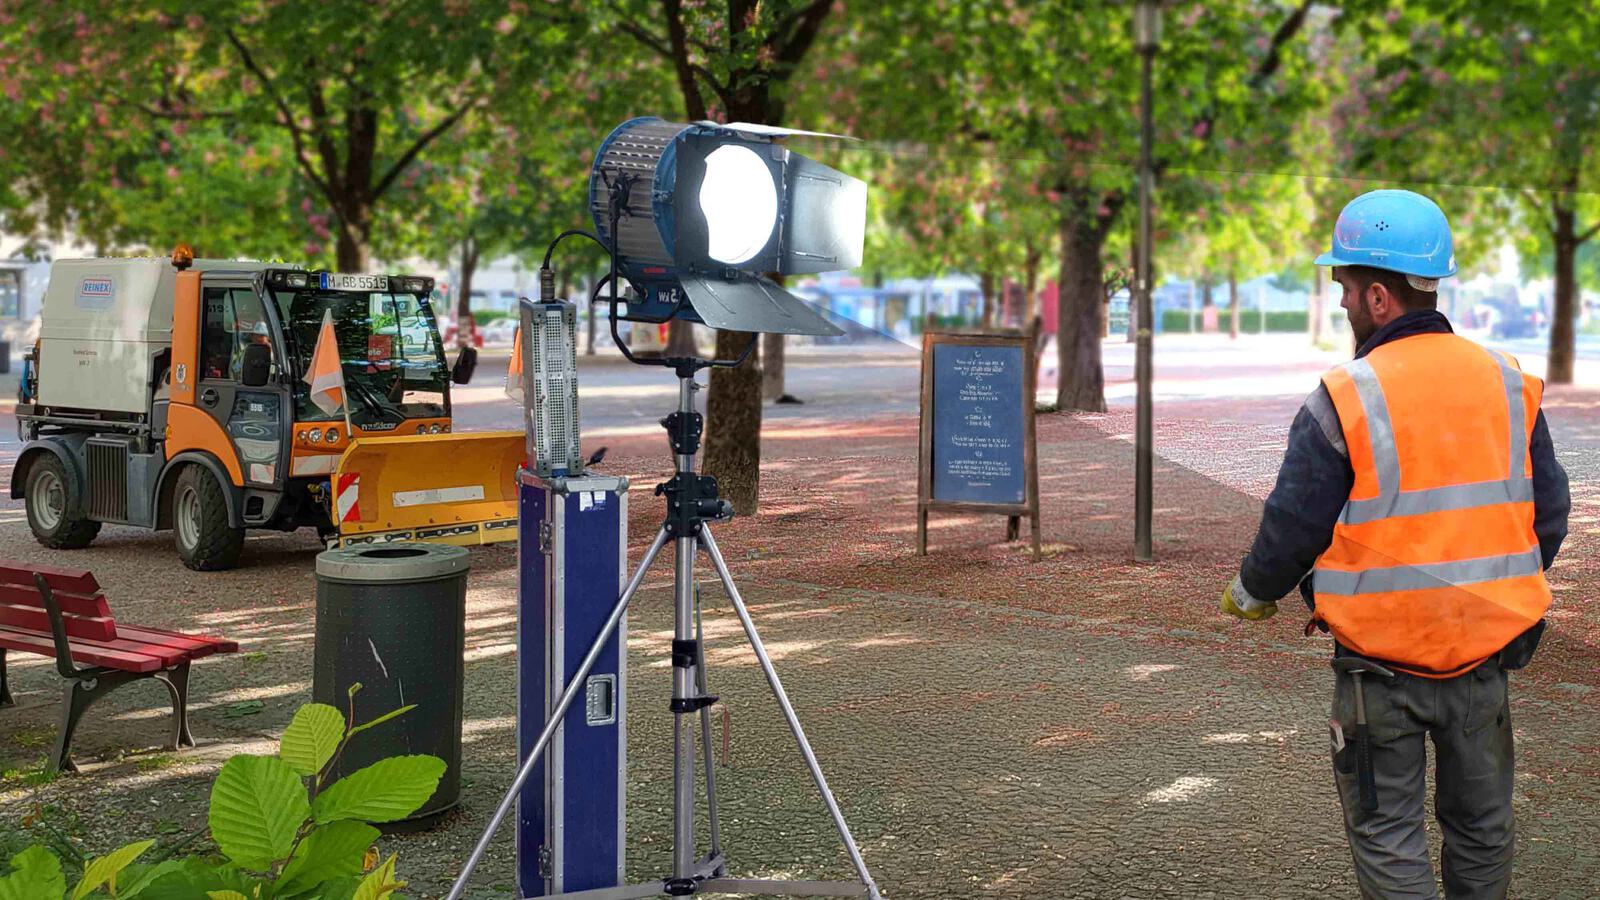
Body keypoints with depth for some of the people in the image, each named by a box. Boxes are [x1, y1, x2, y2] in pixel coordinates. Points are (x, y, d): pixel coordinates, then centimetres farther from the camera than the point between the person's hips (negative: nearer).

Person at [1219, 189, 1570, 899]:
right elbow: (1549, 516, 8)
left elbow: (1291, 532, -11)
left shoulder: (1342, 401, -15)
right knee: (1481, 825, 20)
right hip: (1484, 652, 5)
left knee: (1387, 836, 7)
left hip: (1383, 660, -5)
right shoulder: (1510, 385, 1)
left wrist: (1250, 595, 8)